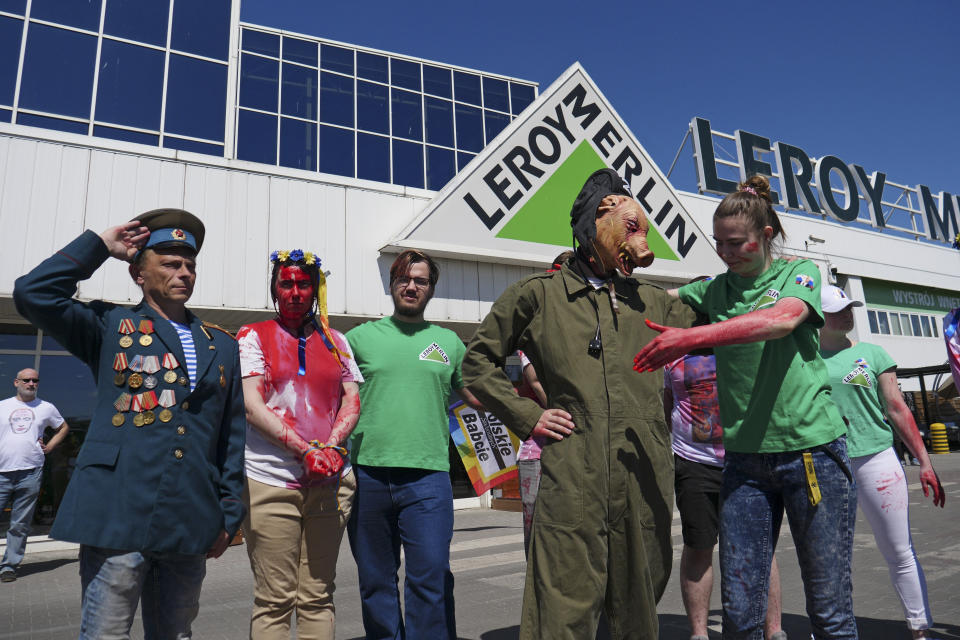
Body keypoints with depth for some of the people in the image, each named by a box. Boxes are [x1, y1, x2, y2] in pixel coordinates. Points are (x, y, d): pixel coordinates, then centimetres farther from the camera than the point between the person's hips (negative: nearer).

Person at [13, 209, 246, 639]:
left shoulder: (222, 345, 14)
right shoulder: (111, 326, 8)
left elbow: (233, 436, 13)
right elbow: (32, 293, -7)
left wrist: (229, 514, 9)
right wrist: (100, 245, 0)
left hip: (190, 525, 3)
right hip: (118, 518, -3)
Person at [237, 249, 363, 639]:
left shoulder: (335, 341, 15)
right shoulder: (253, 336, 5)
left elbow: (352, 402, 10)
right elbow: (252, 406, -5)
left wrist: (331, 447, -9)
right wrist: (305, 450, -14)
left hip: (330, 480, 3)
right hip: (272, 479, -3)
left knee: (318, 596, 10)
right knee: (274, 599, 1)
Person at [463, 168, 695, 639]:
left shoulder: (653, 302, 16)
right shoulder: (537, 294, 6)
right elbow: (478, 362, 10)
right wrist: (526, 416, 0)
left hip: (645, 481, 4)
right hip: (572, 481, -4)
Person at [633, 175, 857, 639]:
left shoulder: (799, 273, 2)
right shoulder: (715, 289, 12)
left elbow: (781, 320, -19)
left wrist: (692, 336, -30)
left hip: (812, 448, -2)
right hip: (744, 458, 3)